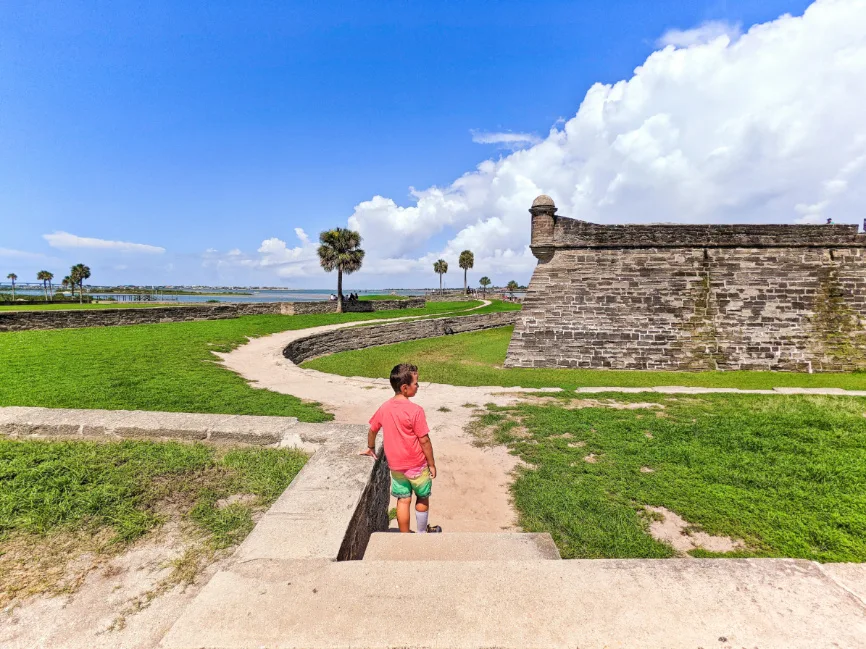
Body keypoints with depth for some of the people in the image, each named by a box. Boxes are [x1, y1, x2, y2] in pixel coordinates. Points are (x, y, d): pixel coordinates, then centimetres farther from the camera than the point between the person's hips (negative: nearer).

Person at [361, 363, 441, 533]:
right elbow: (424, 441, -18)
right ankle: (422, 533, 37)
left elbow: (372, 430, 8)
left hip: (395, 465, 4)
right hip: (417, 465, -4)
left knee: (403, 501, 17)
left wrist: (371, 448, 26)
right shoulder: (415, 410, -23)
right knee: (422, 498, 19)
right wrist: (432, 464, -6)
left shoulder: (384, 408, -6)